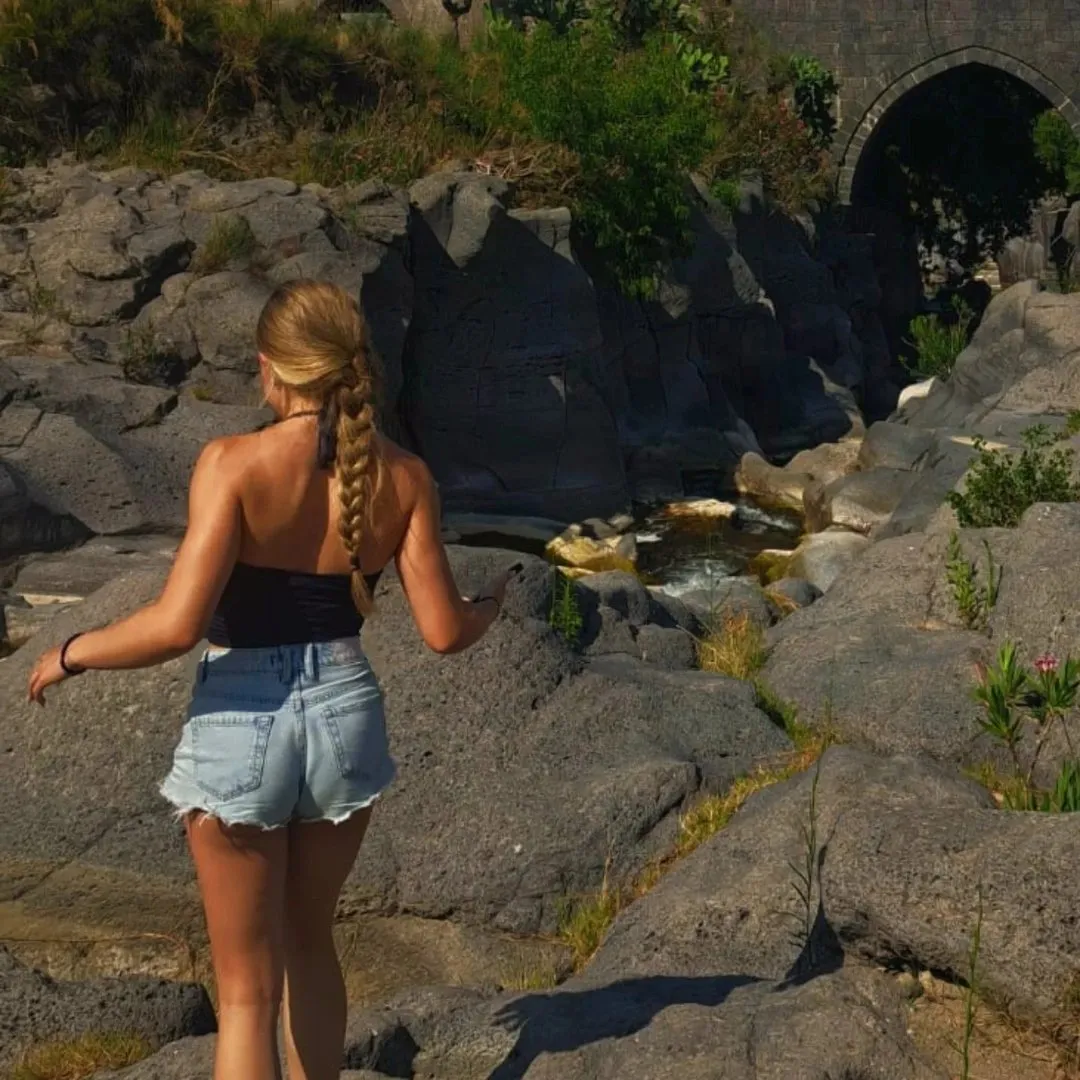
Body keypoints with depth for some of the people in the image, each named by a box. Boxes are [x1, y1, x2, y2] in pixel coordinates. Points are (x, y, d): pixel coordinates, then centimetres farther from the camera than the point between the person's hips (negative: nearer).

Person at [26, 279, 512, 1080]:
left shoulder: (235, 463, -17)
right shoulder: (403, 476, -4)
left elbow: (177, 626, -22)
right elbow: (443, 631, -3)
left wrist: (70, 654, -5)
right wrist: (492, 607, 19)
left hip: (242, 725, -4)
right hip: (345, 716, 4)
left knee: (247, 985, 11)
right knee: (308, 941, 28)